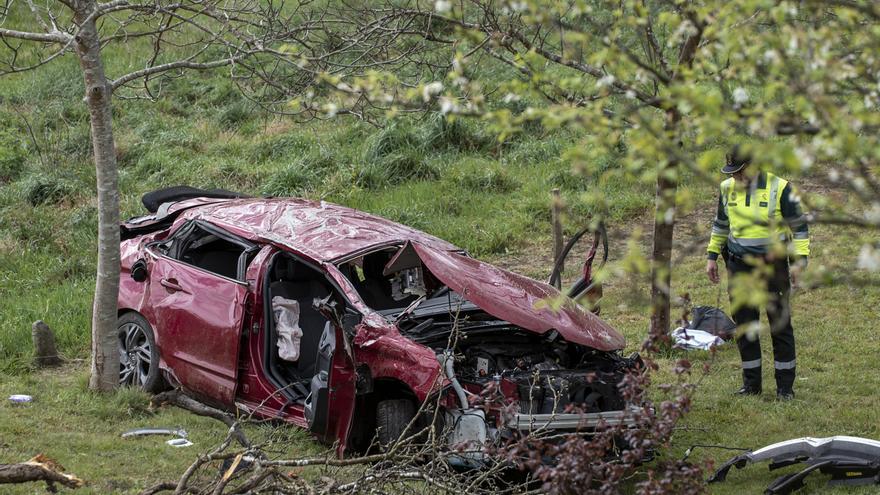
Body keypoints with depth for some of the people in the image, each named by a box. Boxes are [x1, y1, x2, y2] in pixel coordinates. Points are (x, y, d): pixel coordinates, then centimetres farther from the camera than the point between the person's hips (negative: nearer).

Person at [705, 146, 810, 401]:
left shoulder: (779, 188, -9)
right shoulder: (728, 188, 5)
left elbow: (799, 225, -3)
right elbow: (720, 224, 20)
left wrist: (799, 260, -9)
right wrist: (712, 256, 18)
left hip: (773, 266, -4)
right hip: (739, 266, 4)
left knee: (780, 326, -1)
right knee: (744, 325, 6)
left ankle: (785, 386, 7)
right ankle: (751, 383, 17)